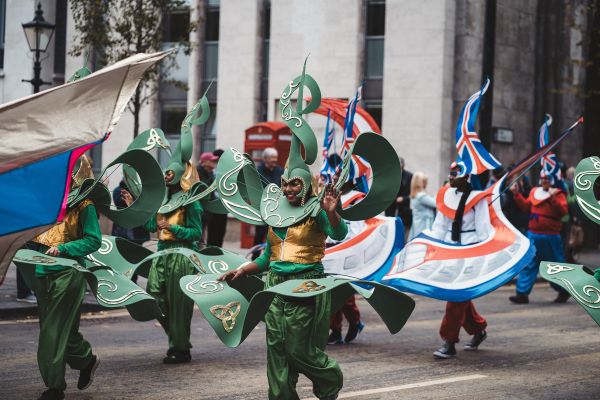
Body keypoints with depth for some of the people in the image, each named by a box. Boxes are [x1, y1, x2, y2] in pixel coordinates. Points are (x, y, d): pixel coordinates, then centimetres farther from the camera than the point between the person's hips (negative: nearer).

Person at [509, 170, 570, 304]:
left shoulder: (558, 194, -5)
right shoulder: (534, 192, 11)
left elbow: (563, 211, -18)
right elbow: (525, 206, 17)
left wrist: (553, 198, -30)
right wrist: (516, 194, 10)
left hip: (551, 237, -5)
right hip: (533, 235, 5)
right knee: (528, 264, 1)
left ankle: (564, 291, 24)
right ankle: (522, 294, 3)